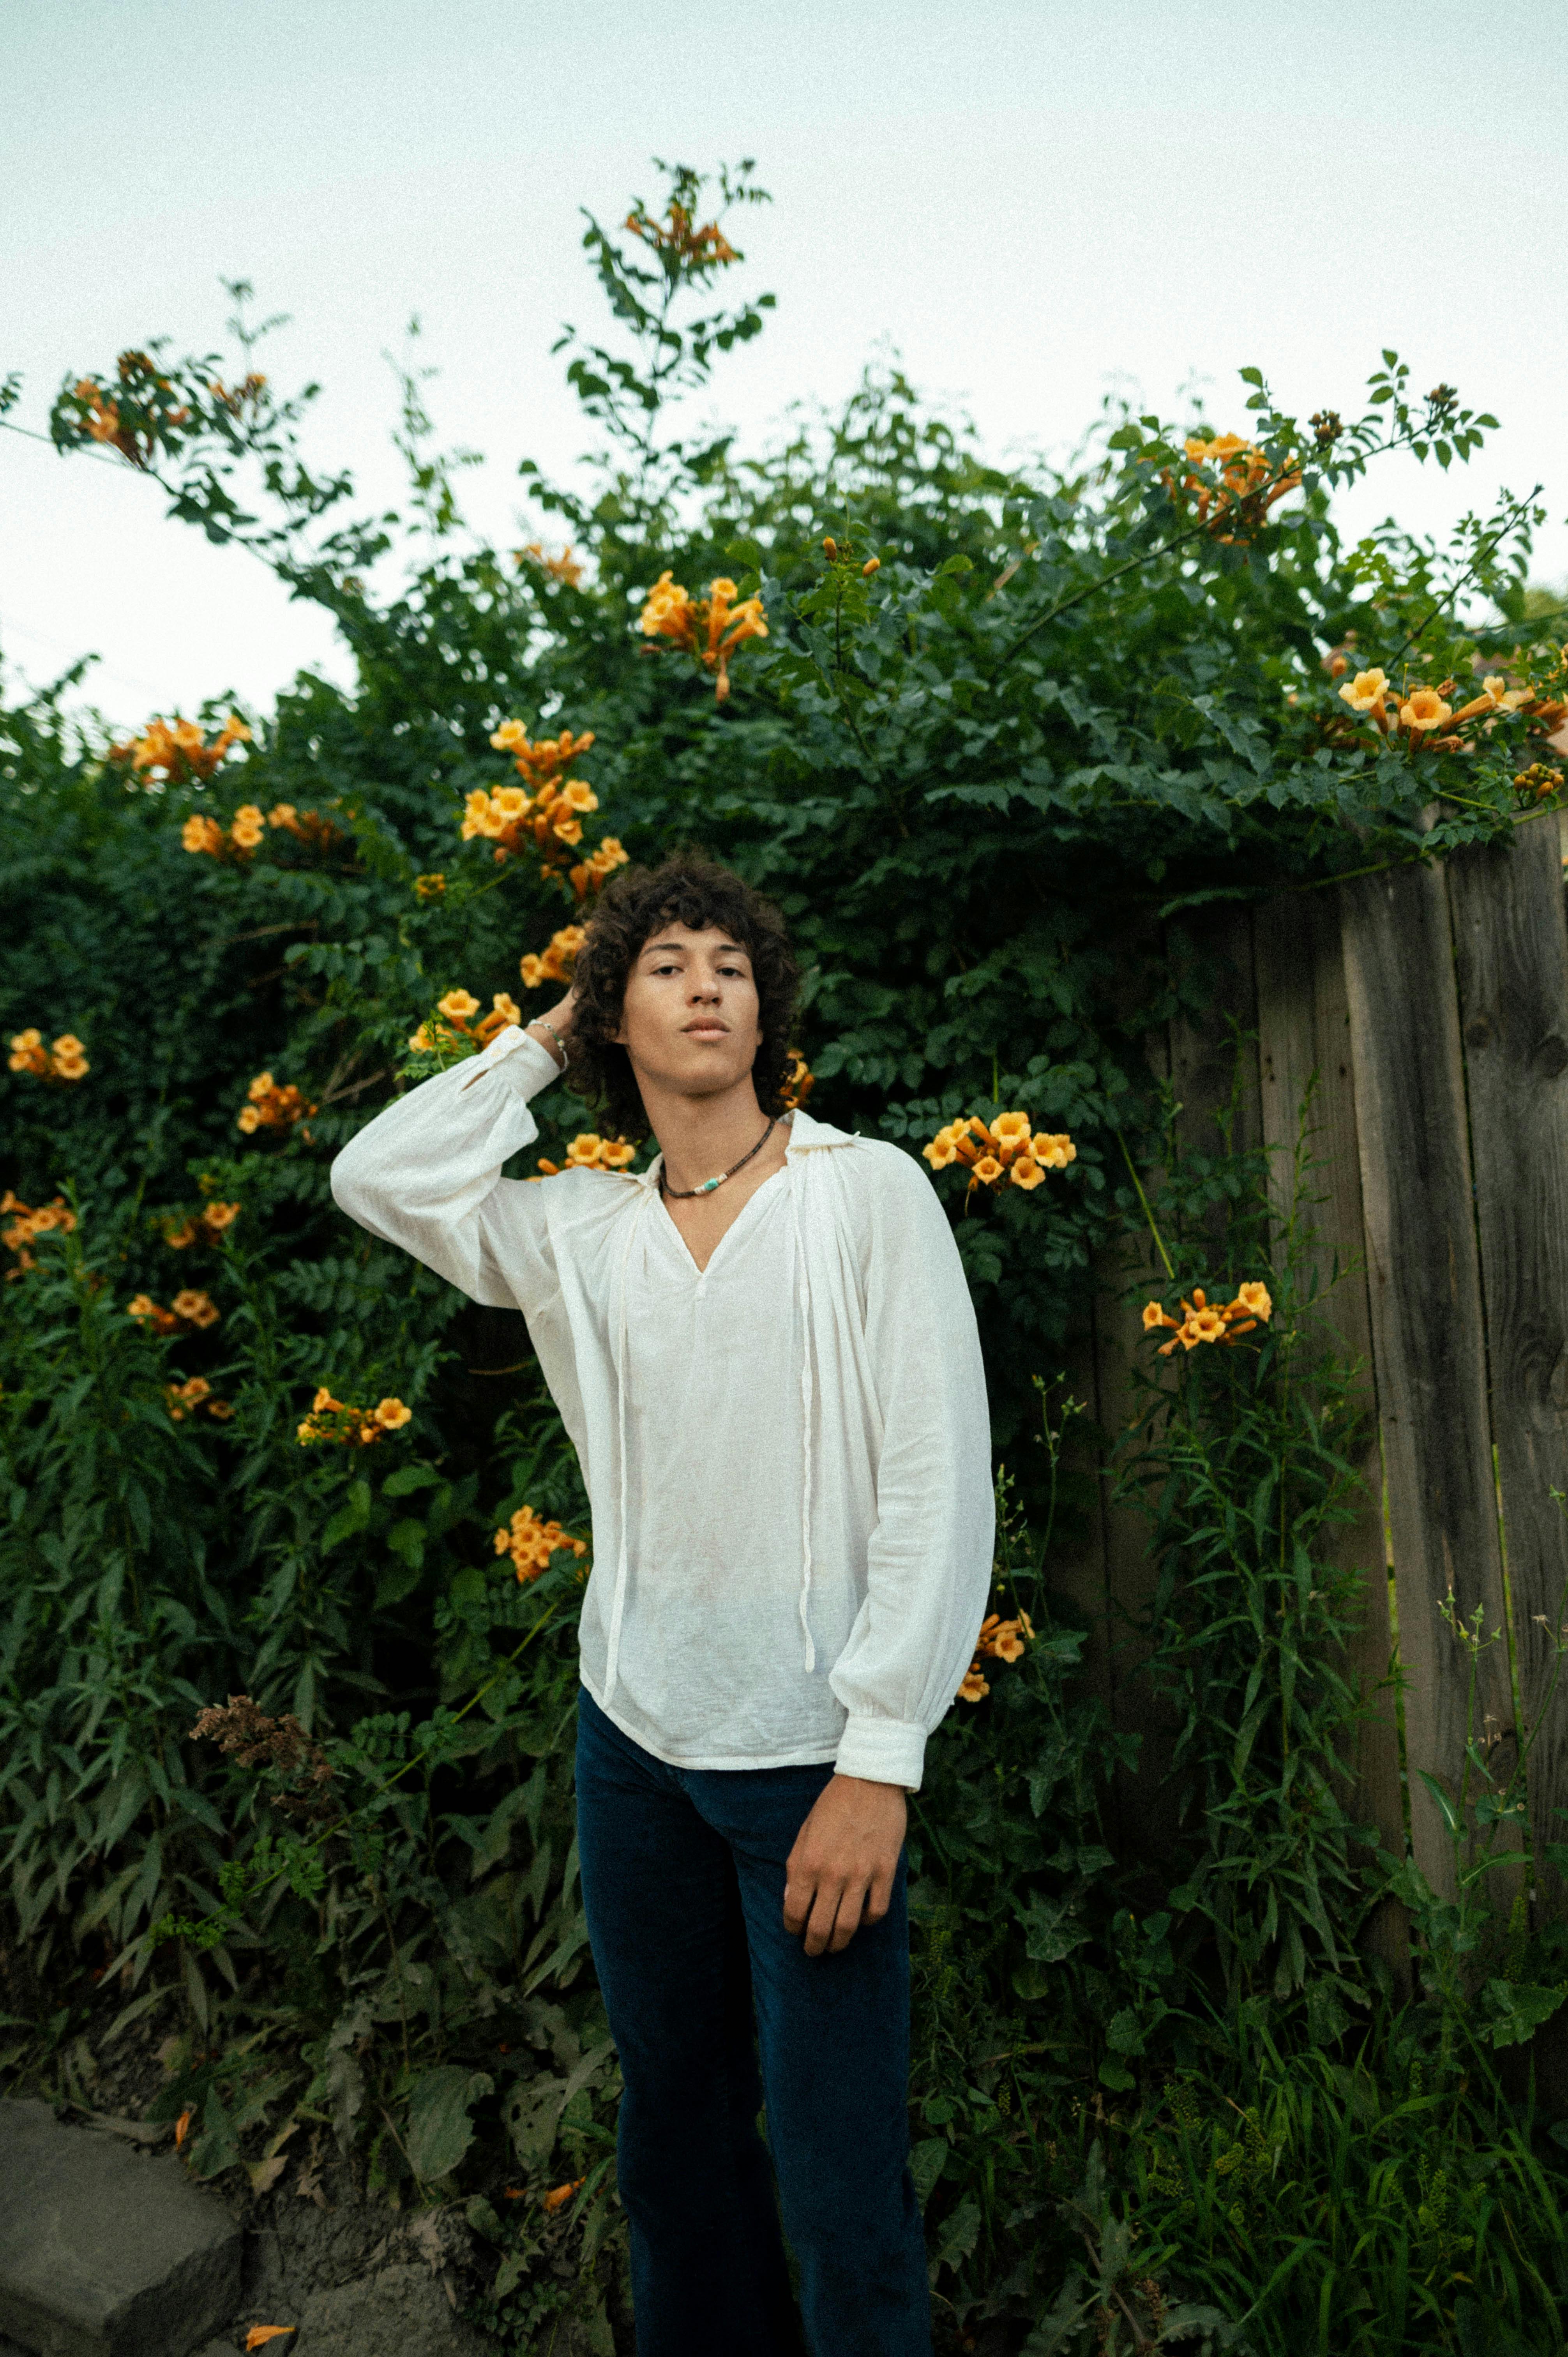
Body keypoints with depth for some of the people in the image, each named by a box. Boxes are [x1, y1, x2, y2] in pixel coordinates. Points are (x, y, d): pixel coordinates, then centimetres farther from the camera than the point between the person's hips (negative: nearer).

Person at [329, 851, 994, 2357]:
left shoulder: (869, 1190, -8)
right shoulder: (581, 1231, 5)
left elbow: (940, 1483, -11)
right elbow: (378, 1177, 5)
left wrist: (878, 1764, -15)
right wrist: (545, 1039, 5)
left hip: (813, 1751, -4)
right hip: (632, 1737, 5)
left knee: (839, 2190, 5)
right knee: (671, 2132, 22)